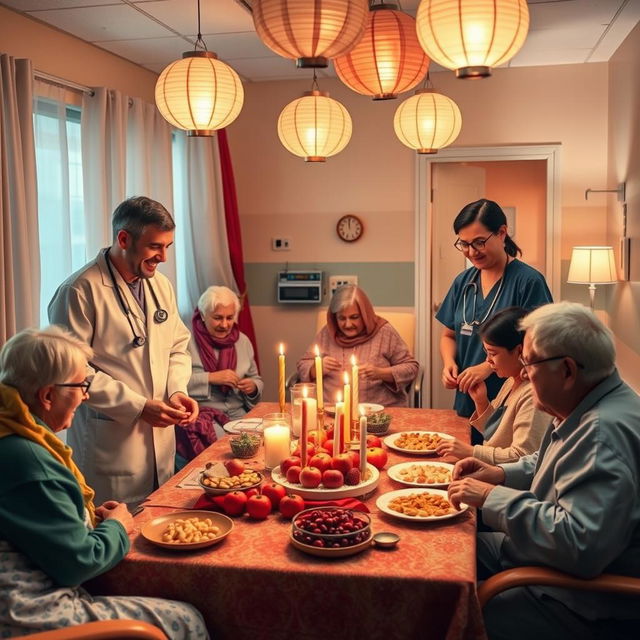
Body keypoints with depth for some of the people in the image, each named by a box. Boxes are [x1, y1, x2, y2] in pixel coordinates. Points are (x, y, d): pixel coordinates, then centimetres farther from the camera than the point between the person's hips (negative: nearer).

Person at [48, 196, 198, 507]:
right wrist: (138, 407, -18)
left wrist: (177, 391, -4)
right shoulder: (80, 291, -15)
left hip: (161, 443, 7)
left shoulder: (161, 285, 8)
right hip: (109, 447, -6)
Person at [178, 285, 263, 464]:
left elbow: (256, 380, 20)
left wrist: (253, 387, -3)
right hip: (201, 414, -5)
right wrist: (211, 378, -18)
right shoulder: (188, 341, -5)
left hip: (238, 415, 5)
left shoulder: (243, 341, 12)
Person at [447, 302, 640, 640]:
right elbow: (554, 465, 22)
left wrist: (493, 498, -27)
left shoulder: (605, 432, -31)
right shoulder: (587, 411, 2)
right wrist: (501, 474, 3)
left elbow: (578, 546, -38)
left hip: (584, 608, -10)